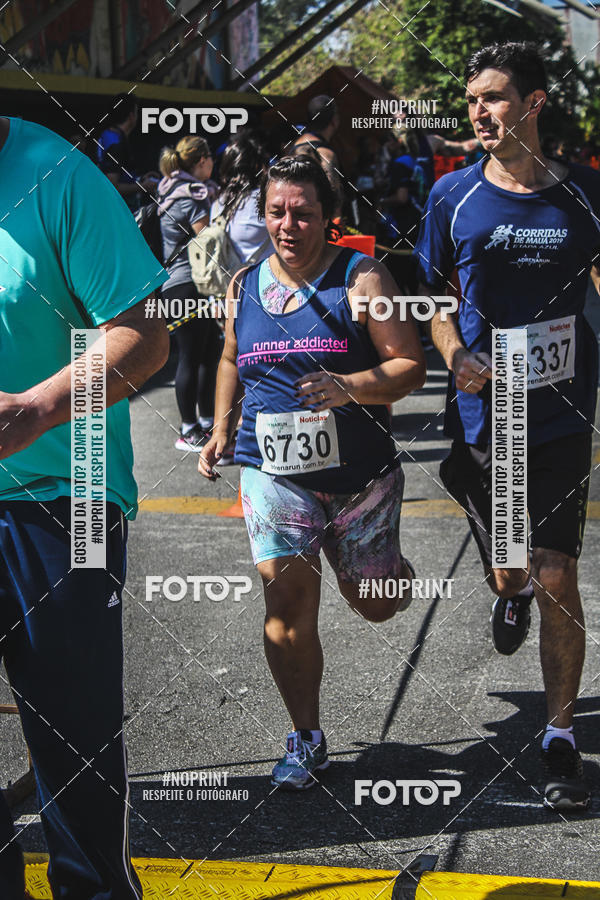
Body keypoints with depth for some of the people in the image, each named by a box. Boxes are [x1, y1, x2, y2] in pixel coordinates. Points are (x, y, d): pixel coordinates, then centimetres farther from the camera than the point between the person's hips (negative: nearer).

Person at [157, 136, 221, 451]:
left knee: (209, 353, 15)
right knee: (191, 357, -3)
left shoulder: (174, 190, 15)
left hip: (180, 283, 10)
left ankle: (207, 421, 24)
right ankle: (189, 431, 3)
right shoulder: (191, 197, -16)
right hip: (188, 286, -10)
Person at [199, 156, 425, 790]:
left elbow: (410, 367, -10)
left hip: (360, 470, -2)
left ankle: (390, 566, 48)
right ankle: (305, 738, 5)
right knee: (287, 600, -8)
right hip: (274, 471, 2)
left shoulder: (361, 279, -6)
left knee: (375, 605, 9)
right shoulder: (243, 286, 7)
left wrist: (350, 387, -26)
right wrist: (222, 430, 16)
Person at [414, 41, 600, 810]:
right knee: (508, 575, 9)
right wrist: (457, 358, -7)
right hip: (482, 419, 1)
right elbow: (433, 294, 10)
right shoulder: (454, 196, 0)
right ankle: (512, 593, 48)